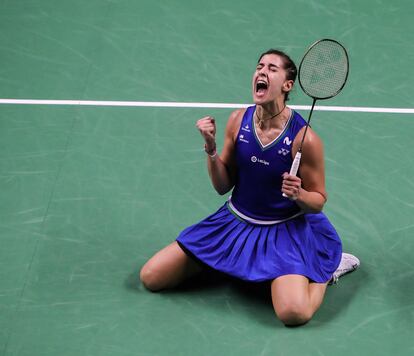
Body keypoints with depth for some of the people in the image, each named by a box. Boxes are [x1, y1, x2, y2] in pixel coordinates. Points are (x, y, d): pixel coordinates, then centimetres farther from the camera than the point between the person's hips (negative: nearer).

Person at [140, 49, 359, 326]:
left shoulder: (304, 138, -19)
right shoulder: (238, 121, -5)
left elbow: (318, 201, -7)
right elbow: (223, 186, 2)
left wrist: (298, 194, -29)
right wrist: (211, 147, -13)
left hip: (285, 230, -5)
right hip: (236, 221, 5)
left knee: (294, 313, -31)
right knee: (151, 277, -1)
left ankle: (328, 267, 4)